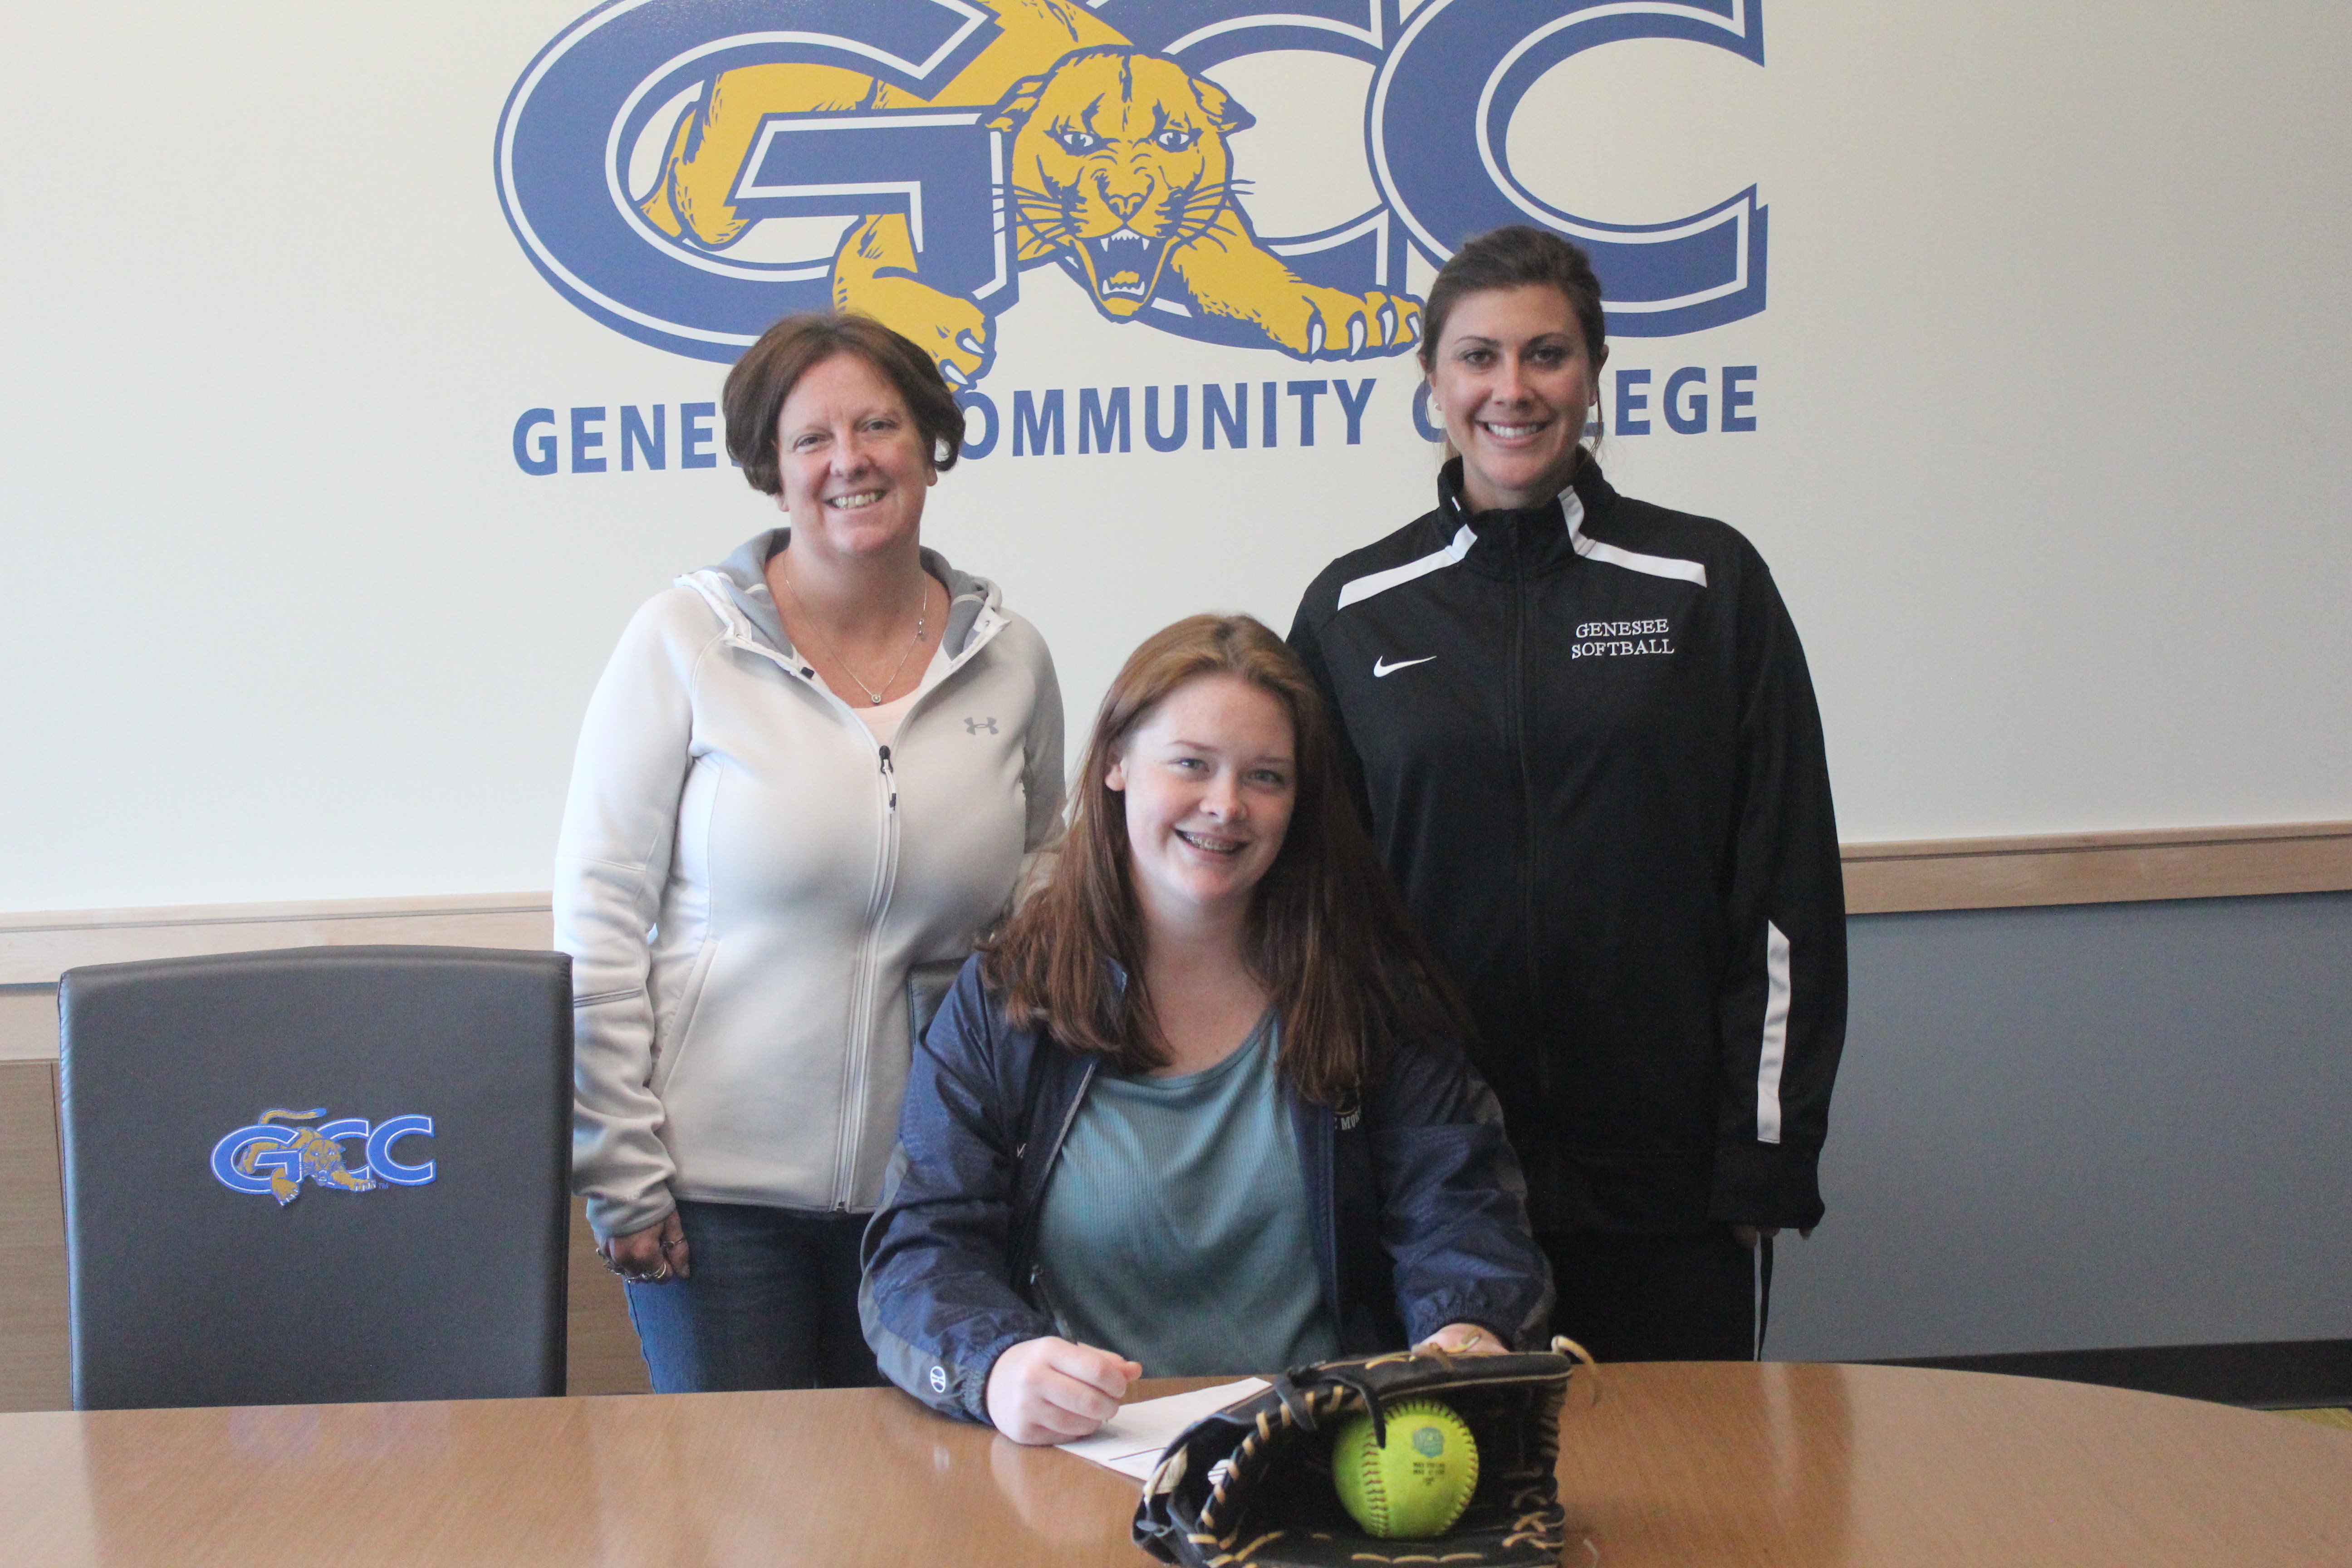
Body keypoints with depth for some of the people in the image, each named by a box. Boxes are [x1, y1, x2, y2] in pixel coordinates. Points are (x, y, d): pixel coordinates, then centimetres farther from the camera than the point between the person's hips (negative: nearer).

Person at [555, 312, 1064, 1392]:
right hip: (718, 1186, -2)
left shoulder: (1011, 661, 5)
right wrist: (621, 1170, -8)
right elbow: (599, 913, -5)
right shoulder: (684, 642, -4)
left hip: (931, 1184, 3)